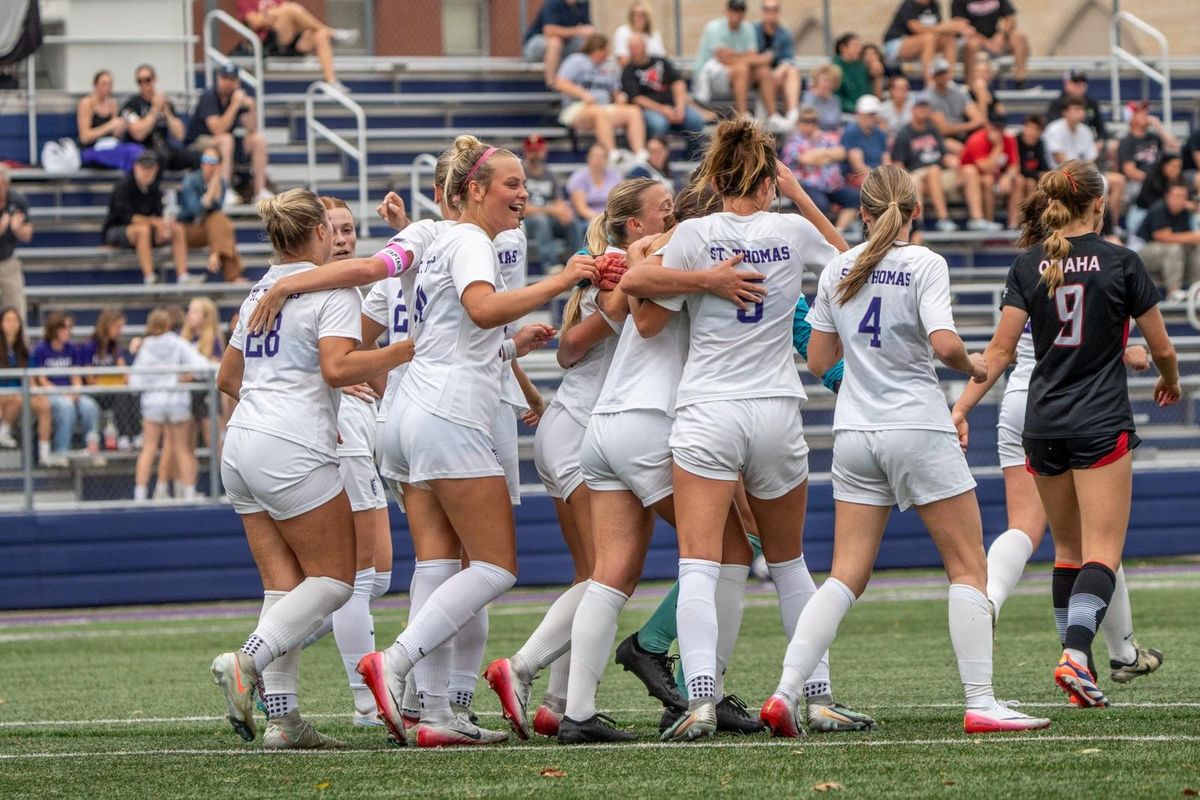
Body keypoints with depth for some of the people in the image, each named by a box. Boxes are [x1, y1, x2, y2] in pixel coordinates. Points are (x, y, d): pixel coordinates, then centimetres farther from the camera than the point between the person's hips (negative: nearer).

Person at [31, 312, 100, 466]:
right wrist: (64, 394, -16)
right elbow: (41, 381, -6)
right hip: (48, 394, -4)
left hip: (69, 393, 4)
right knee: (66, 406, -36)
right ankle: (61, 452, -33)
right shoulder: (41, 350, -2)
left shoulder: (72, 349, 12)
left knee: (89, 405, -27)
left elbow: (76, 378, 12)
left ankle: (92, 446, -24)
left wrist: (75, 392, -10)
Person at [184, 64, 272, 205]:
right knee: (225, 139, -35)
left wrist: (251, 108, -19)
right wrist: (235, 105, -31)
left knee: (259, 139, -9)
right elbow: (218, 130, -30)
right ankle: (225, 192, -40)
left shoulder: (237, 95, 1)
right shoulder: (209, 97, -18)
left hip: (226, 146, 7)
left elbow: (252, 129, -3)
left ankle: (260, 191, -13)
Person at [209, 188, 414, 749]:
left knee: (285, 584, 5)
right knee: (334, 578, -1)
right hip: (292, 452, -8)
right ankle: (247, 663, -19)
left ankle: (282, 719, -4)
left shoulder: (259, 293, 18)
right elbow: (337, 367, -19)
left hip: (241, 446, 8)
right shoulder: (332, 288, -5)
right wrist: (404, 351, -13)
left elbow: (229, 377, 27)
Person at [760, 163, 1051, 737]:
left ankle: (786, 693, -7)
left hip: (854, 433, 5)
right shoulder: (923, 265, -7)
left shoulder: (838, 269, 7)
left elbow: (818, 362, 10)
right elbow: (944, 343, -20)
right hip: (918, 430, -5)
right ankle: (980, 704, -3)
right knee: (968, 566, 4)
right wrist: (972, 366, 0)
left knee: (846, 576, 6)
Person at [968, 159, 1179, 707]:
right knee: (1101, 554, -6)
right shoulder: (1120, 263, -4)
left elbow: (1001, 349, -4)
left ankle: (1077, 670, 15)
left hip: (1043, 425, 4)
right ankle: (1075, 654, -28)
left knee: (1068, 549, 16)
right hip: (1102, 425, -4)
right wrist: (1170, 381, 25)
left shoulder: (1027, 266, 3)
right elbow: (1161, 347, 4)